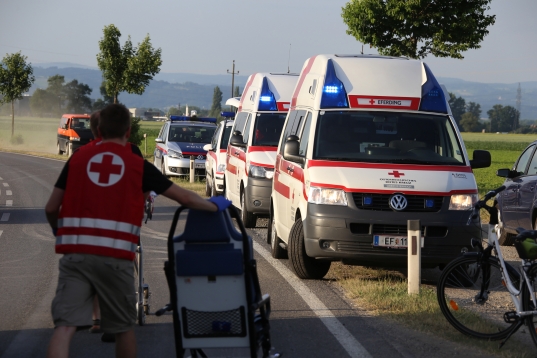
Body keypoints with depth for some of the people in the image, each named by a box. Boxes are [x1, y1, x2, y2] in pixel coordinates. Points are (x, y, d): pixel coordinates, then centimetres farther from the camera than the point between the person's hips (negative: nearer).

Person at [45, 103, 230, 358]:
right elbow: (185, 198, 14)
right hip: (116, 256, -1)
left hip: (75, 254, 1)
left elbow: (51, 208, 12)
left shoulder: (77, 159, 11)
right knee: (123, 327, 18)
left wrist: (60, 233, 33)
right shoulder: (138, 165, 8)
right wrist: (215, 206, 33)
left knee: (65, 326, -9)